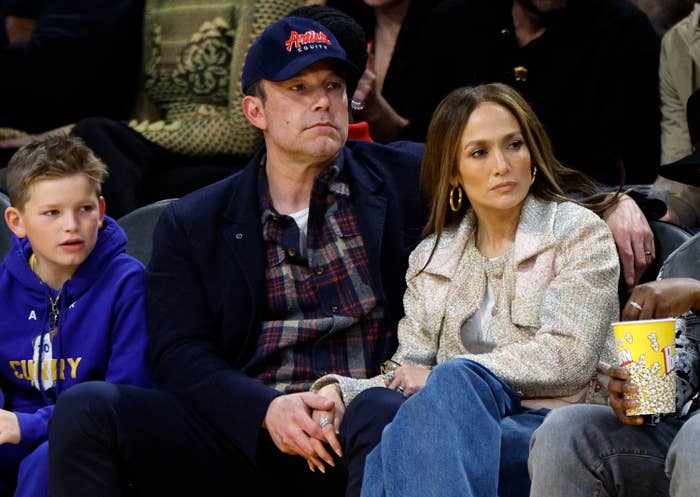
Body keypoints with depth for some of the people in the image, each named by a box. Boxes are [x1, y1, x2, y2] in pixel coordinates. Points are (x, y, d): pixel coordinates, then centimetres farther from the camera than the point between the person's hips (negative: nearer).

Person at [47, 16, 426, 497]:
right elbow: (181, 358, 6)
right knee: (86, 407, -21)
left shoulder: (406, 179, 13)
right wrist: (267, 409, -15)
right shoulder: (191, 224, 15)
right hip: (248, 434, 2)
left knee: (381, 415, -40)